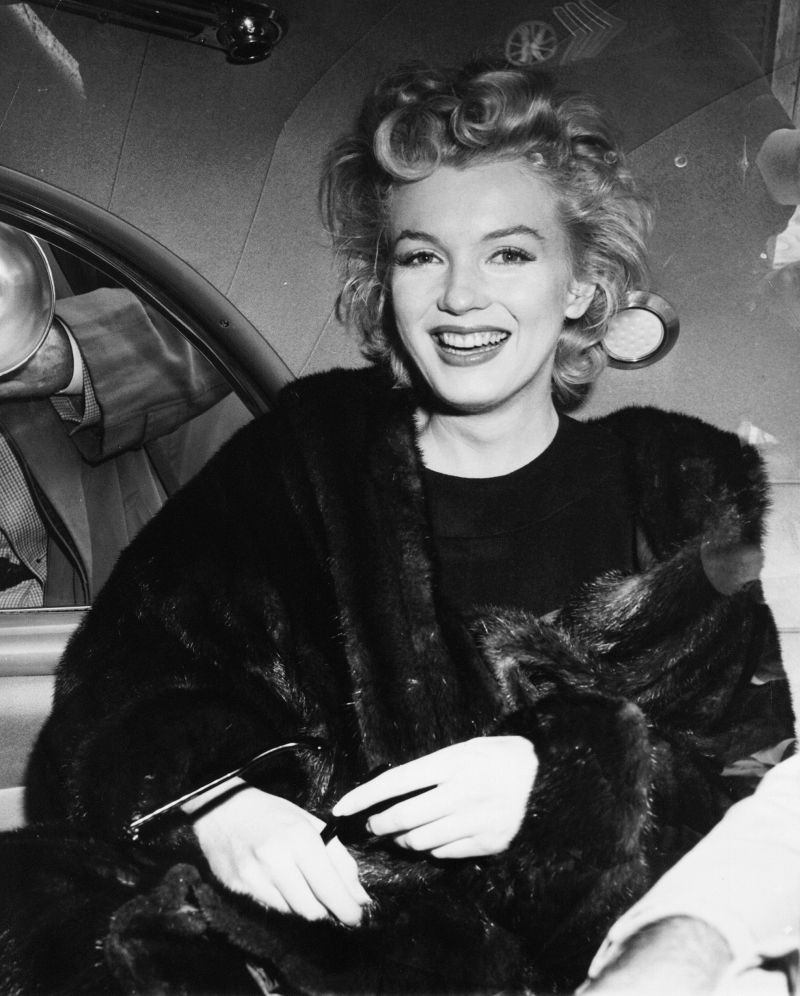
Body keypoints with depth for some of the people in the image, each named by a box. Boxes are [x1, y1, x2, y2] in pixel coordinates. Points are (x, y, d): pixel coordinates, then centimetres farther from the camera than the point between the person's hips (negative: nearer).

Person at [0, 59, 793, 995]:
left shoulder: (681, 490, 9)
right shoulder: (307, 452, 11)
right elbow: (122, 679, 2)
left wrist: (556, 775, -15)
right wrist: (211, 791, -20)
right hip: (314, 911, 1)